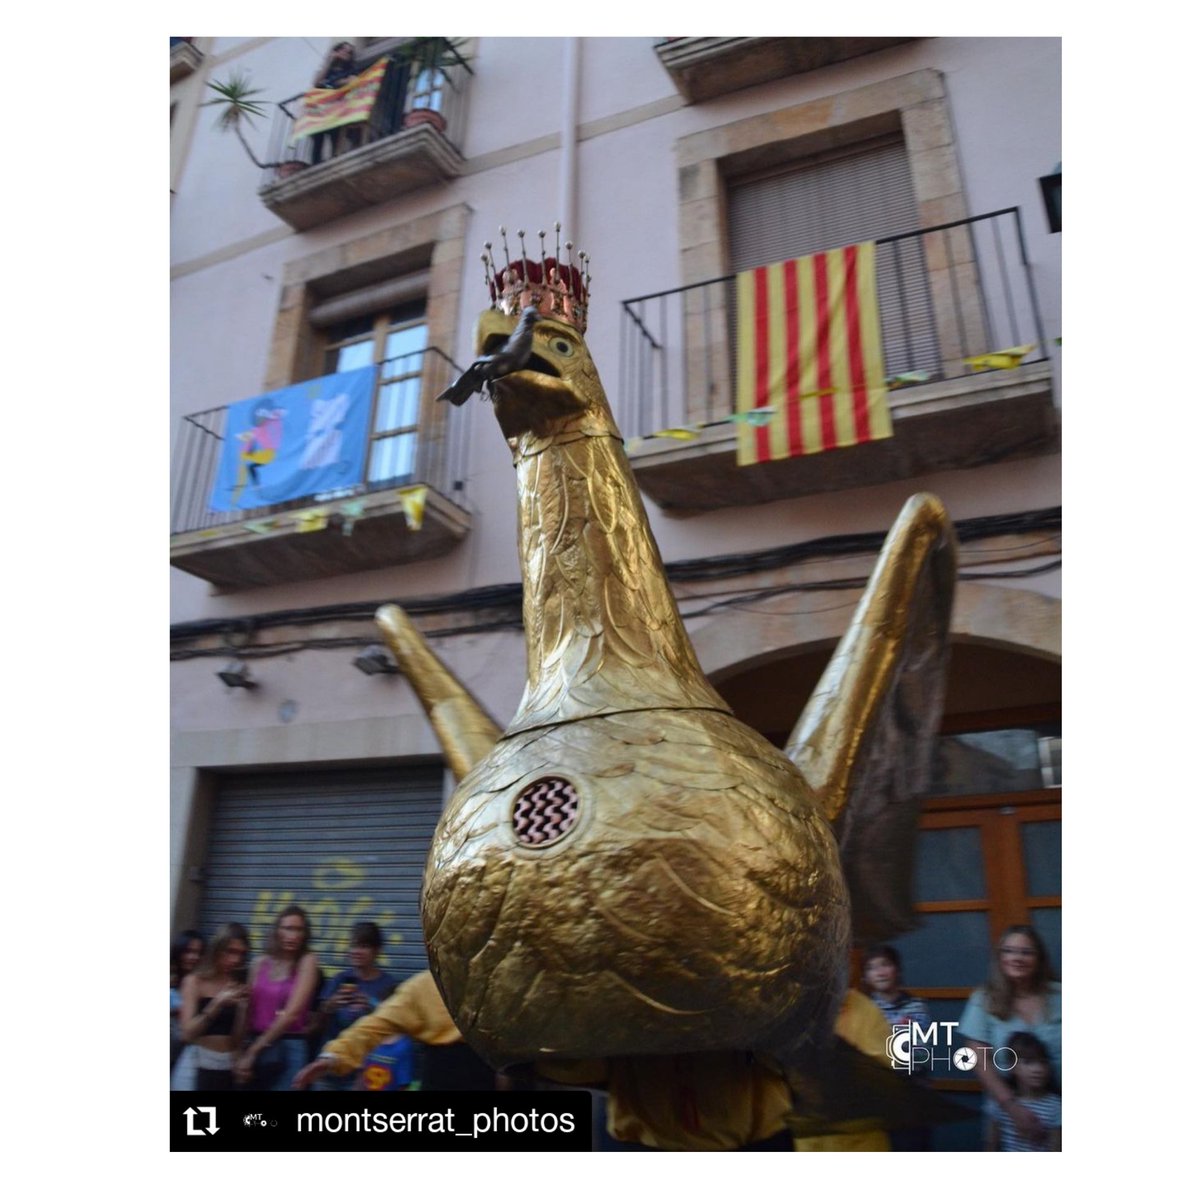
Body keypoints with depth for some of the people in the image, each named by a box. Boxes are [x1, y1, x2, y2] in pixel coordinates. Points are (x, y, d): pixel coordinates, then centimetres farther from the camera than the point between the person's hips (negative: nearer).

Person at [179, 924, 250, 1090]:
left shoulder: (240, 987, 6)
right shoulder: (195, 981, -2)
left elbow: (238, 1040, 3)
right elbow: (188, 1033, -10)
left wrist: (242, 1006, -10)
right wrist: (217, 1004, -20)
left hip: (230, 1067, 3)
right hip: (200, 1066, -3)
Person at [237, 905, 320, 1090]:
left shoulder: (307, 961, -5)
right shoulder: (261, 963, 7)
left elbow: (293, 1012, -11)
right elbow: (248, 1010, 5)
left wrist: (253, 1051, -8)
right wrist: (243, 1053, -5)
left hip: (288, 1049, -3)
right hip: (254, 1047, 4)